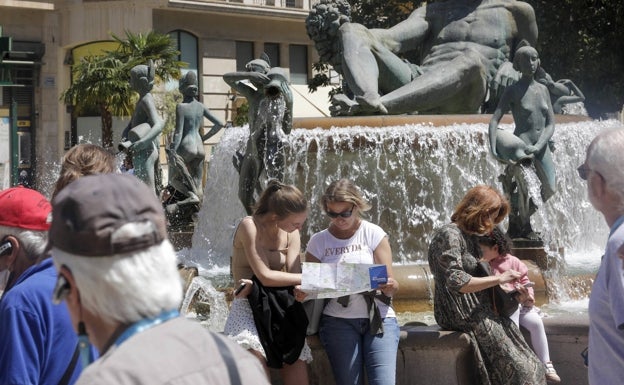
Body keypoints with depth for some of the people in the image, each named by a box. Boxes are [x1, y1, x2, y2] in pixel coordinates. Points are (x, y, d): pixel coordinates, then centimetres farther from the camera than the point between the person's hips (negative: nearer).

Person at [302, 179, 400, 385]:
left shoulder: (373, 233, 6)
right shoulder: (318, 241, 8)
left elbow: (391, 287, 2)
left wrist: (389, 286, -23)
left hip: (378, 317, 0)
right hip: (338, 320, 1)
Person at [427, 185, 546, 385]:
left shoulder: (468, 236, 17)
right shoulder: (449, 235, -13)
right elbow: (456, 282, -23)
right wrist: (498, 279, -20)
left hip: (477, 312, 10)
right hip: (461, 315, -10)